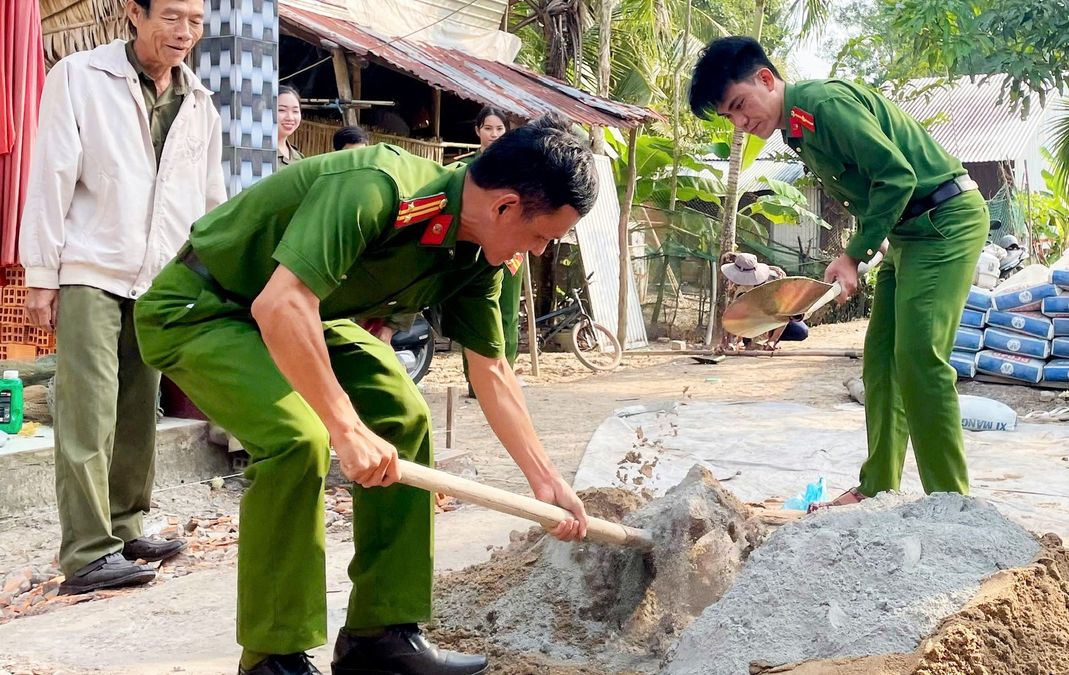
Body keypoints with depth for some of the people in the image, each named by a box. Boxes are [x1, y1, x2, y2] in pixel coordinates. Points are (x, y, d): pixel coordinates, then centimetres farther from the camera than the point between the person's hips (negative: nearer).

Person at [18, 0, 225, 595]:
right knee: (89, 412, -8)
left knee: (140, 413, 10)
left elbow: (212, 200, 16)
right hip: (89, 274, -5)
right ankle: (89, 552, -6)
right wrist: (41, 275, -9)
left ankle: (125, 527, 21)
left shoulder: (200, 103, 11)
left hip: (160, 281, 5)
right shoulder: (79, 77, -2)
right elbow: (51, 176, -6)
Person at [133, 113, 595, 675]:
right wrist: (346, 427, -42)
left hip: (301, 315, 9)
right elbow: (280, 305, -43)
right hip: (195, 311, -9)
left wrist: (546, 480, 3)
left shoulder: (476, 257, -7)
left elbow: (491, 371, 3)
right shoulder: (373, 190, -35)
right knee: (297, 436, -28)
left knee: (403, 417, 2)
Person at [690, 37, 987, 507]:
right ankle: (877, 488, 15)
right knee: (881, 358, 8)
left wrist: (855, 255, -19)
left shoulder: (826, 103, -19)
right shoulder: (800, 131, 11)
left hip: (947, 218, -10)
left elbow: (897, 175, -23)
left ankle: (950, 501, -9)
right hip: (907, 233, 10)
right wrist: (853, 260, 8)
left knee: (919, 356, -15)